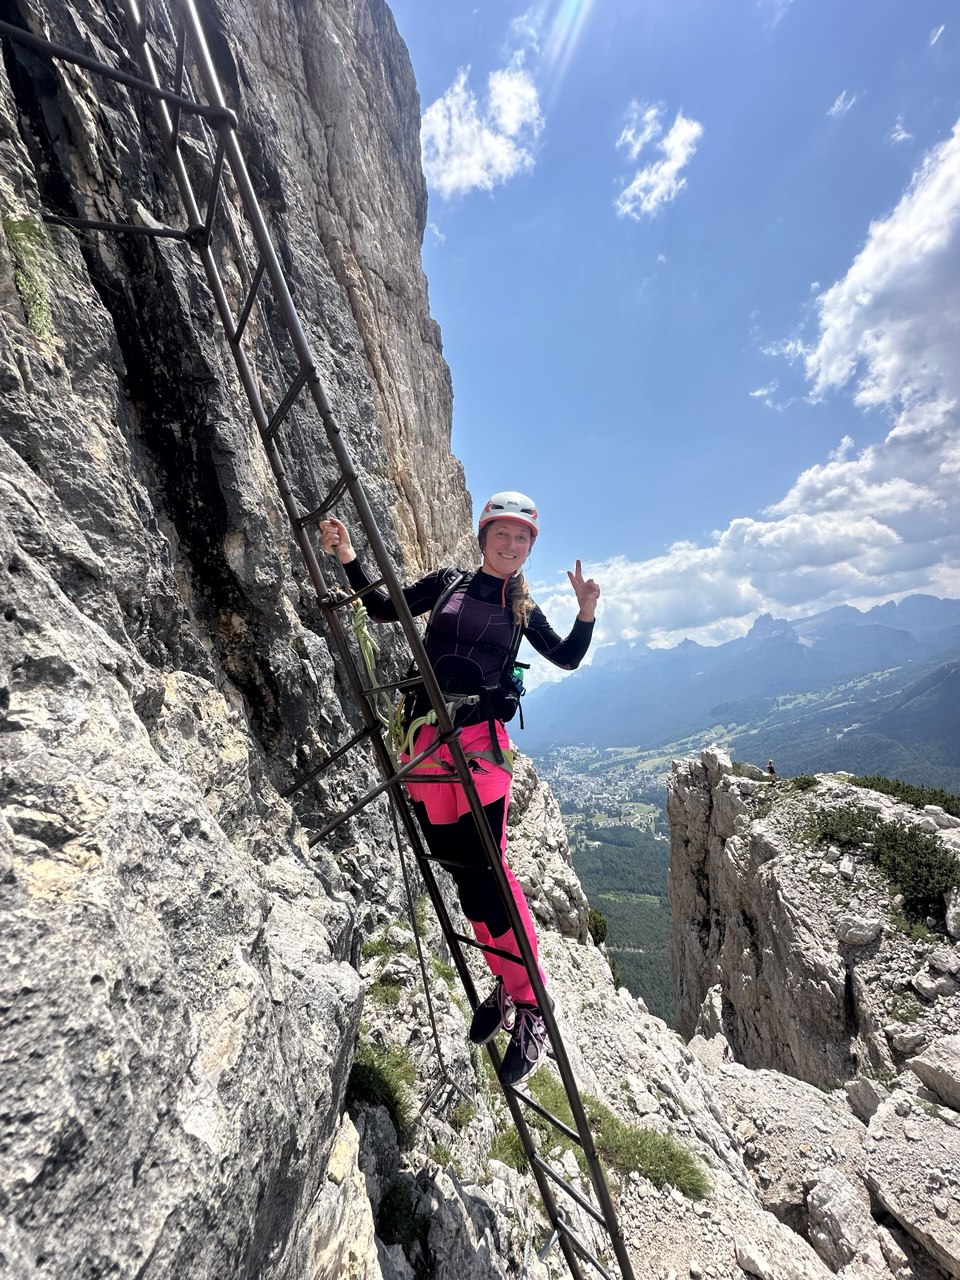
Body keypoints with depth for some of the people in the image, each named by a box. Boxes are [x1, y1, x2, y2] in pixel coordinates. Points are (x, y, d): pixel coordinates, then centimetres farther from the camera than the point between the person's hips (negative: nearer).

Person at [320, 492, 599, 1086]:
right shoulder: (449, 582, 12)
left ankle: (531, 1008, 10)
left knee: (484, 868, -7)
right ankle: (506, 984, 29)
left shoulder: (524, 610, 11)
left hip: (480, 740, -2)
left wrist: (587, 613, -6)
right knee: (459, 866, 10)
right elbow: (384, 609, 14)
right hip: (425, 738, 2)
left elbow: (567, 658, 10)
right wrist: (350, 558, 3)